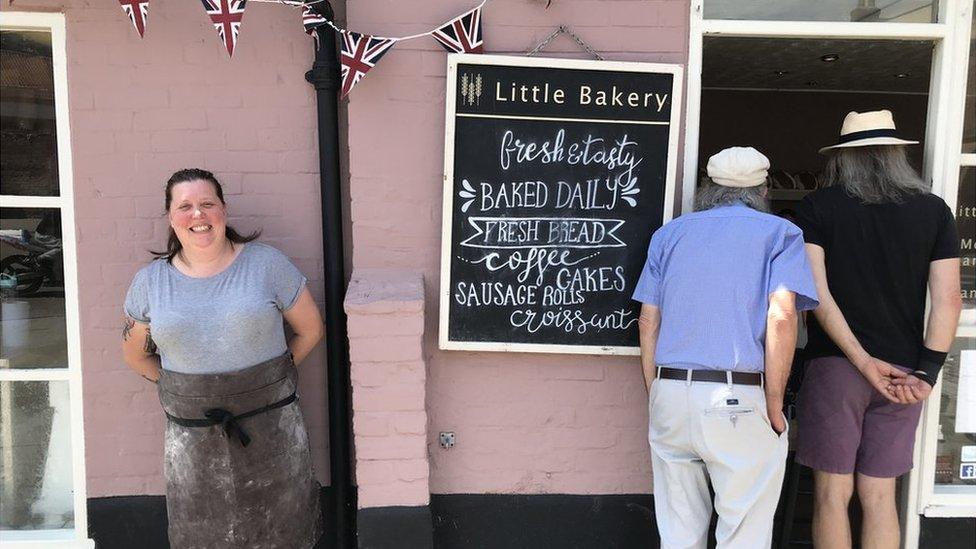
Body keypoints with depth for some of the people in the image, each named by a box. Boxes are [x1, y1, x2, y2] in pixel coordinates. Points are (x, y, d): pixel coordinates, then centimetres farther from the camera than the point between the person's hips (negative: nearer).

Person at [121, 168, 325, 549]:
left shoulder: (267, 263, -5)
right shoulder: (150, 281, 2)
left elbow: (310, 329, 2)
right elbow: (135, 353, 15)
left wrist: (273, 374, 3)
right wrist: (176, 387, 7)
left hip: (270, 423, -2)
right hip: (191, 429, 2)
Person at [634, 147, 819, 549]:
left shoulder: (669, 233, 15)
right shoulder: (780, 233, 5)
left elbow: (648, 321, 10)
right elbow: (781, 317, -10)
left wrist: (656, 399, 15)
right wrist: (774, 406, -4)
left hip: (669, 395, 4)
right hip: (741, 402, -3)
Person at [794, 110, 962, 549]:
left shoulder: (817, 208, -1)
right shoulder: (933, 210, 5)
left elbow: (815, 292, -11)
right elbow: (948, 299, -1)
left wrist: (863, 361, -11)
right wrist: (927, 371, -2)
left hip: (835, 365, -2)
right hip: (903, 371, 3)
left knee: (832, 494, 6)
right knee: (880, 497, 11)